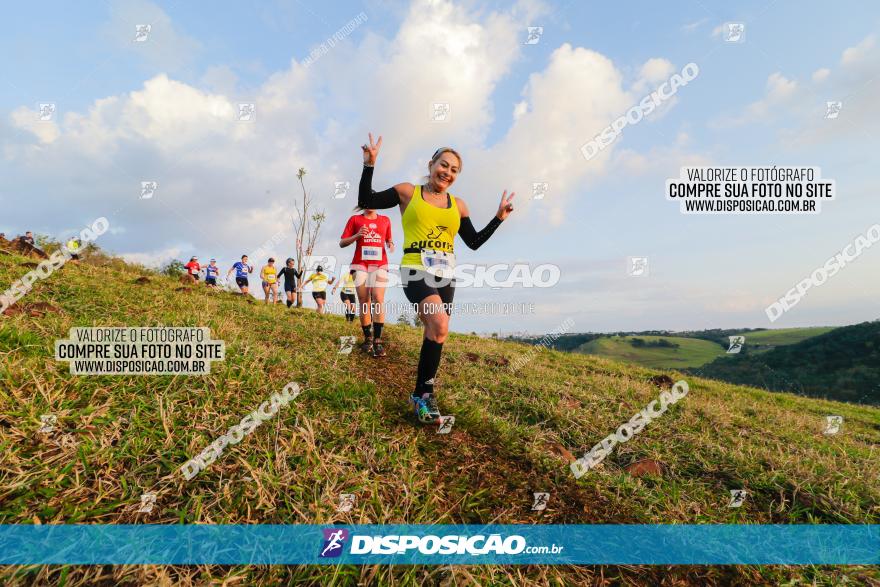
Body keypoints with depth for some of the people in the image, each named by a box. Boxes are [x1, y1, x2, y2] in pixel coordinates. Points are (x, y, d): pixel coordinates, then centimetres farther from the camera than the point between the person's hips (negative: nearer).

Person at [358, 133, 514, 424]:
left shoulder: (458, 205, 12)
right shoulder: (407, 192, 5)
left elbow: (474, 242, 16)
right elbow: (365, 200, 7)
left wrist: (499, 218, 10)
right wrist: (369, 164, -1)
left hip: (446, 275, 5)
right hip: (416, 270, -5)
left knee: (434, 334, 6)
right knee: (440, 325, -27)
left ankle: (420, 394, 22)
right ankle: (426, 391, -11)